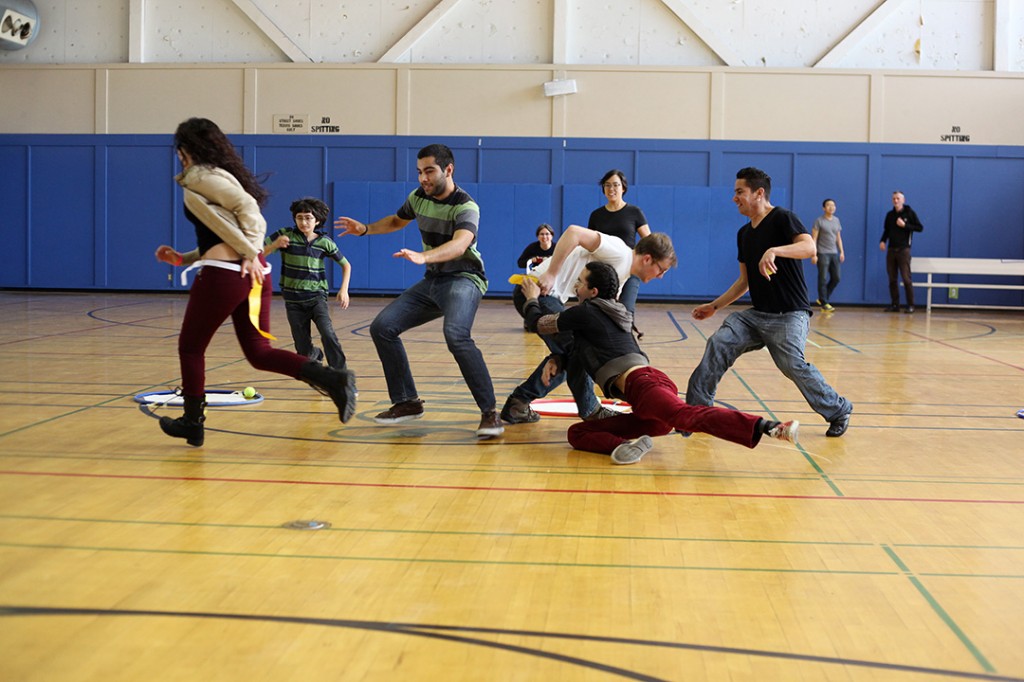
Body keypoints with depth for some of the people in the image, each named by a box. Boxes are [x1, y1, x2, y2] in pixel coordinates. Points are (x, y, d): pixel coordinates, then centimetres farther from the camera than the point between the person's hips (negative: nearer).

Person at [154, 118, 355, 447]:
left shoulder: (199, 176, -4)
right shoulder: (221, 175, 23)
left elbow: (247, 207, -17)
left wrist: (250, 253, -18)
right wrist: (183, 258, 25)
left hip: (223, 274, -9)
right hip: (251, 273, 9)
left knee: (191, 348, 10)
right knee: (259, 352, 7)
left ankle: (192, 422, 20)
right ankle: (333, 379, -11)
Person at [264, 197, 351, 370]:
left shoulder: (325, 242, -4)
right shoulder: (286, 235, -7)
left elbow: (346, 265, 9)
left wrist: (344, 289, -4)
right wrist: (275, 245, -30)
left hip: (316, 297, 0)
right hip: (293, 301, 0)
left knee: (327, 333, -26)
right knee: (304, 352, 6)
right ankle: (315, 355, 42)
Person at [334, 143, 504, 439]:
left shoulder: (465, 206, -19)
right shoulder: (419, 197, 3)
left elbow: (460, 243, -39)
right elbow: (397, 220, 25)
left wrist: (422, 256, -55)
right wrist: (365, 229, 8)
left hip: (463, 279, -8)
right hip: (431, 282, 8)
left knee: (456, 335, -35)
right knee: (382, 327, -2)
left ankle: (489, 413, -28)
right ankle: (407, 402, 10)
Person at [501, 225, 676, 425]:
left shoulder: (623, 275, 15)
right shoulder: (619, 253, -16)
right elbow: (573, 232, -27)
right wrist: (550, 274, -27)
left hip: (552, 296, 10)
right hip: (538, 290, -10)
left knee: (566, 353, 14)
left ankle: (518, 403, 20)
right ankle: (590, 410, 3)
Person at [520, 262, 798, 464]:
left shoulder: (587, 311, 9)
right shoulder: (615, 313, 35)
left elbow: (539, 323, 22)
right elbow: (582, 352, 46)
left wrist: (532, 299, 42)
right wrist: (556, 360, 29)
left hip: (640, 382, -9)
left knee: (687, 415, -34)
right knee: (577, 432, 4)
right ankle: (627, 445, -22)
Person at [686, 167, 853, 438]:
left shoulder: (782, 218, -7)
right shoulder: (744, 233, 16)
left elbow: (809, 246, -26)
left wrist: (774, 250, -41)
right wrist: (714, 306, 20)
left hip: (789, 315, -7)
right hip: (757, 314, 7)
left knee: (793, 364, -22)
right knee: (718, 343, -11)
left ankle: (838, 411, -2)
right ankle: (698, 409, -7)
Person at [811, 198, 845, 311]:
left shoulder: (836, 220, 12)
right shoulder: (819, 221, -5)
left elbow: (838, 237, 17)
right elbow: (814, 238, -8)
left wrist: (841, 252, 10)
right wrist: (814, 254, -14)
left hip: (834, 253, 6)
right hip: (822, 254, -6)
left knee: (836, 278, 5)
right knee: (823, 279, -4)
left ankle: (822, 298, 19)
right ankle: (824, 303, 2)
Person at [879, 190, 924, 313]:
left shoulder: (909, 213, -1)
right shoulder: (890, 215, 11)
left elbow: (920, 228, -3)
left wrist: (905, 225, -13)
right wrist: (883, 241, 3)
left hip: (903, 250, -4)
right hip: (891, 250, 5)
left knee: (906, 278, -8)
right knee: (892, 278, 4)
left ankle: (910, 305, -3)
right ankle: (895, 304, 10)